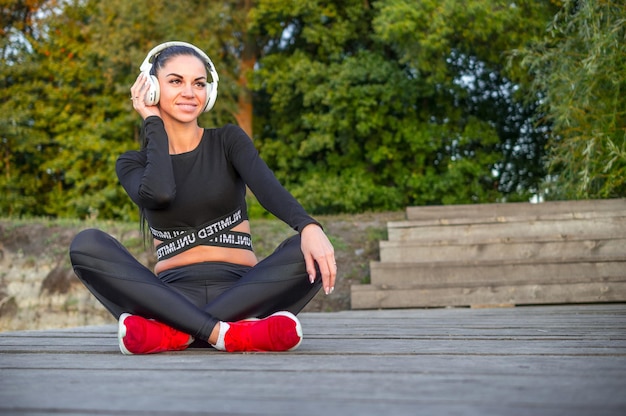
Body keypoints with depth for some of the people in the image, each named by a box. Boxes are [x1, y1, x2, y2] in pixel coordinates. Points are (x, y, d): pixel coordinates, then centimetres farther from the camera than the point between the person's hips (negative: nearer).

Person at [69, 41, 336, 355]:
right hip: (172, 296, 0)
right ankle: (226, 333, -38)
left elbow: (267, 186, -11)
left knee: (308, 250, -29)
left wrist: (309, 227, -31)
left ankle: (170, 332, -34)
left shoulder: (228, 141, 10)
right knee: (88, 245, -25)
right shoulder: (133, 163, 11)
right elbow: (159, 194, -14)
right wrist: (153, 122, 0)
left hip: (239, 291, 0)